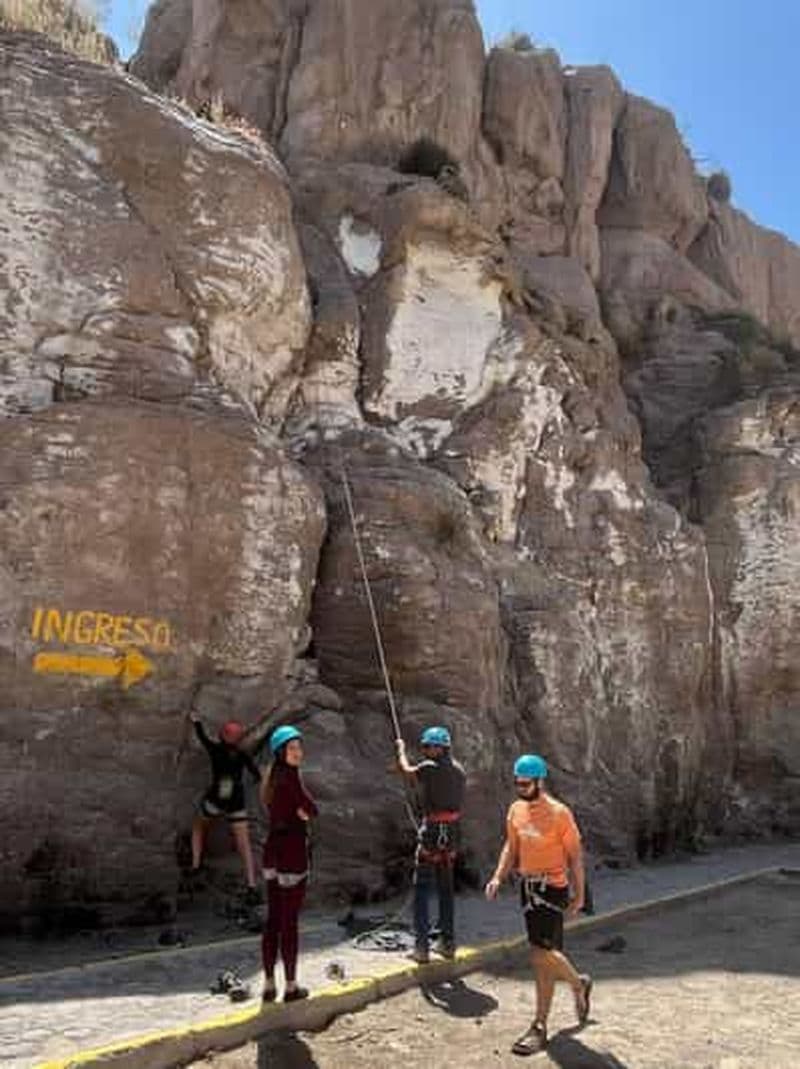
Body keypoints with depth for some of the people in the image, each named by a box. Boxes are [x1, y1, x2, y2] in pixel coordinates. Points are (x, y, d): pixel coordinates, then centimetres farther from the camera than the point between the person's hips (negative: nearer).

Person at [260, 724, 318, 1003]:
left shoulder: (272, 777, 11)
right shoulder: (290, 777, -16)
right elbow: (313, 810, -14)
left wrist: (298, 810, -8)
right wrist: (303, 809, 2)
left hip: (273, 852, 9)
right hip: (292, 852, -9)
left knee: (273, 919, 13)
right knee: (290, 921, 0)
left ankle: (269, 985, 19)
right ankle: (291, 986, 10)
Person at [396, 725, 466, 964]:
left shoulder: (429, 768, -13)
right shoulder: (459, 770, 6)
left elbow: (407, 770, 7)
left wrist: (401, 749, 25)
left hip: (432, 831, -6)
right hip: (452, 833, 7)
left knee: (421, 890, 1)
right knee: (446, 889, 16)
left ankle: (421, 947, 0)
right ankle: (448, 943, 22)